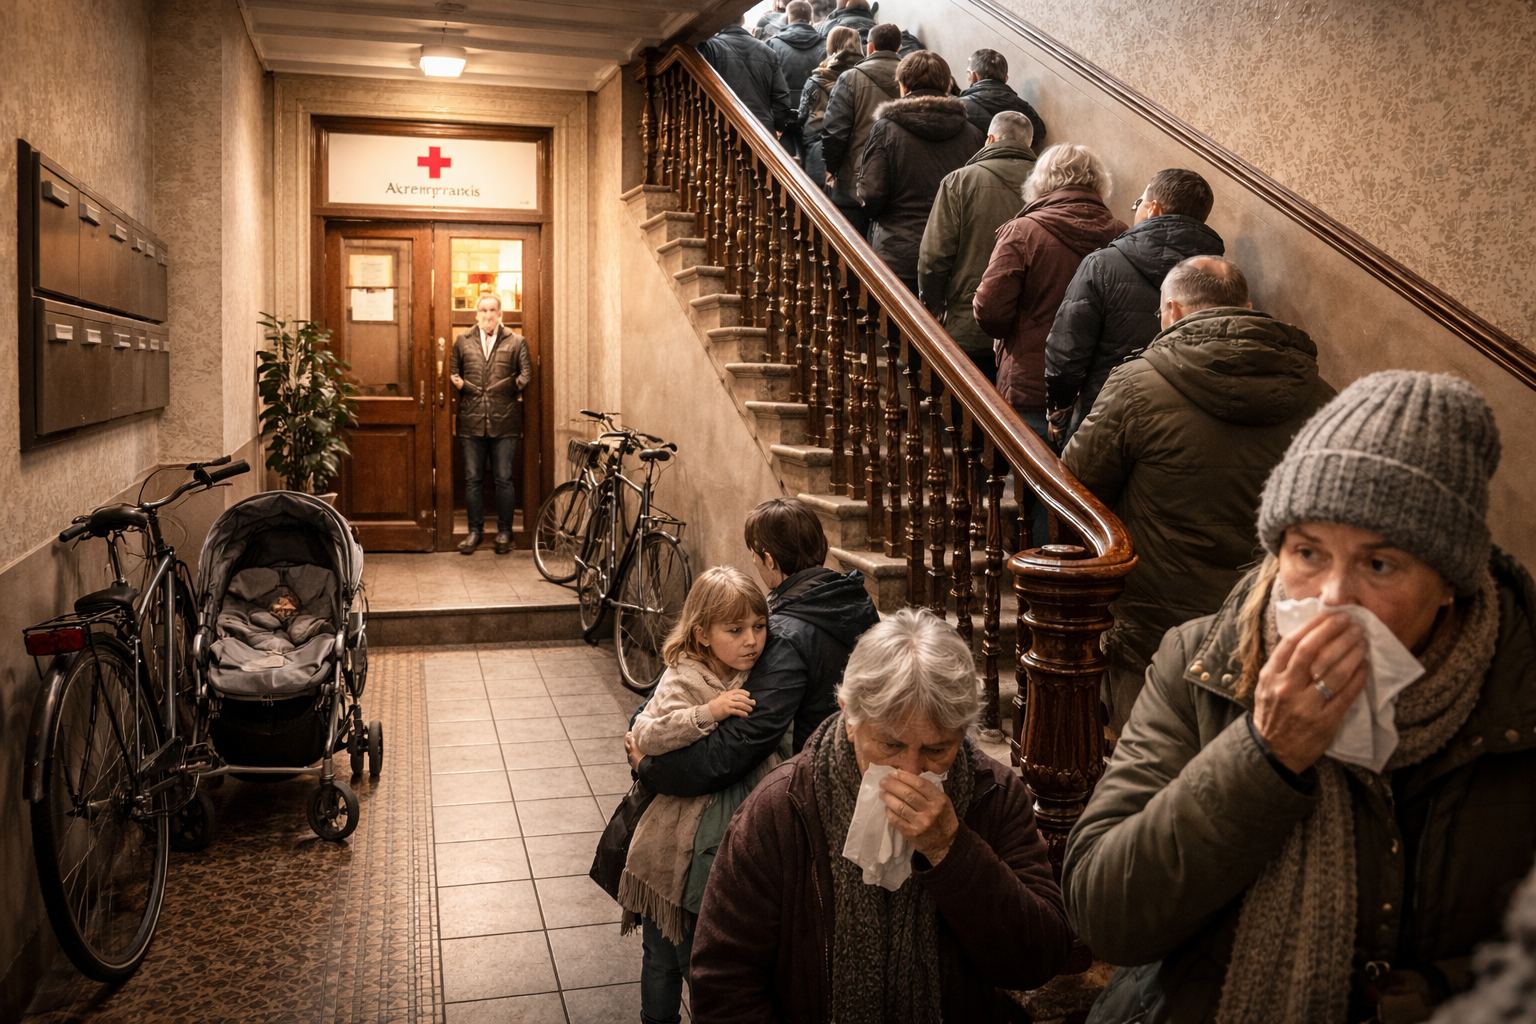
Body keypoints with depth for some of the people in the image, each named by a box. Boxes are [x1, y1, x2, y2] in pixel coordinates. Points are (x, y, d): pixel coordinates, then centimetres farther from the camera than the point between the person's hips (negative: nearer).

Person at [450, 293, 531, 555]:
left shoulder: (516, 341, 7)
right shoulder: (463, 341, 12)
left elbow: (527, 371, 5)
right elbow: (453, 370, 13)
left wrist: (518, 384, -9)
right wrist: (457, 382, -3)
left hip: (504, 422, -2)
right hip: (472, 421, 2)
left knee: (504, 479, 2)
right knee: (473, 479, 6)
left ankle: (504, 531, 13)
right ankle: (475, 530, 17)